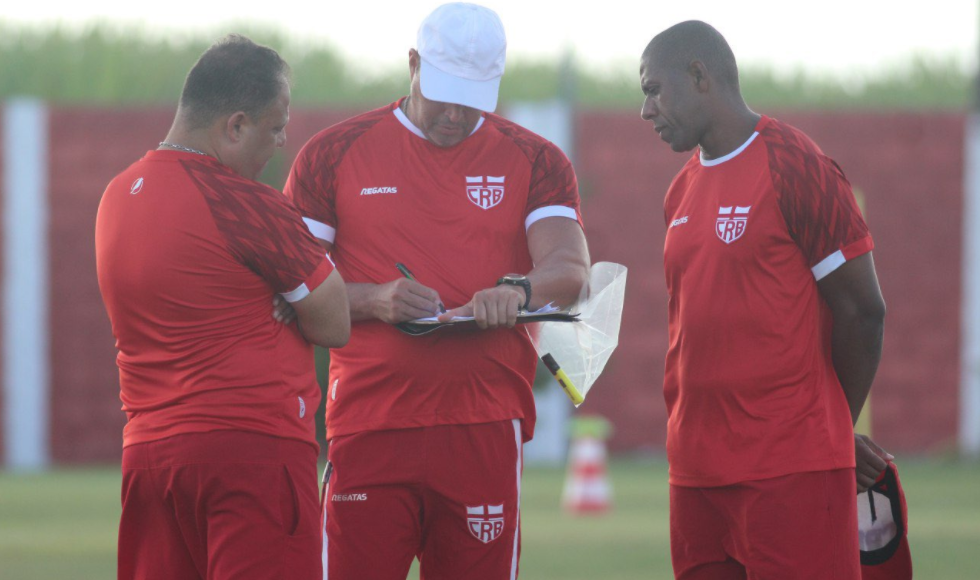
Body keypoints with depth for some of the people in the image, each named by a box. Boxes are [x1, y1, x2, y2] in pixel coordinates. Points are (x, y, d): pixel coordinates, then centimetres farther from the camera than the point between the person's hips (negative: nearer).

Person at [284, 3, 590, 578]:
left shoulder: (533, 161, 10)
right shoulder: (335, 154, 8)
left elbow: (570, 267, -5)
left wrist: (518, 289, -27)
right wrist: (373, 300, -15)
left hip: (485, 426, 1)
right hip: (370, 420, -1)